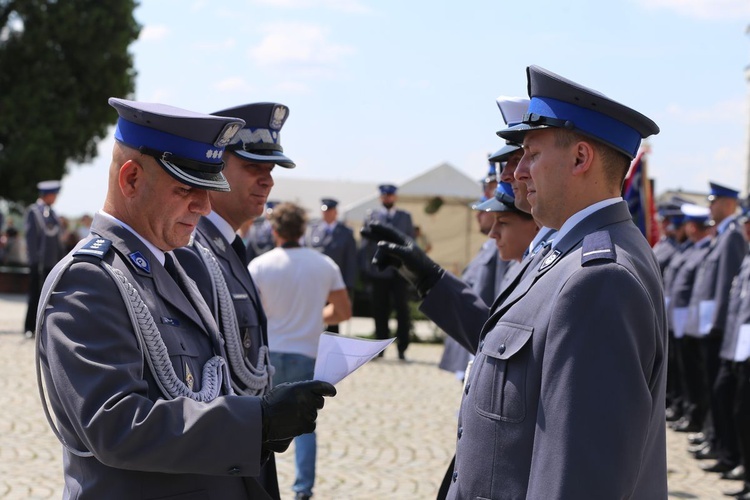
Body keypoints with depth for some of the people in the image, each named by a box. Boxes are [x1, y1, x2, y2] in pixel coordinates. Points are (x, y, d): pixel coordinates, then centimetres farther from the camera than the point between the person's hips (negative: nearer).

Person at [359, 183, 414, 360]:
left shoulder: (405, 217, 11)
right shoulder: (371, 216, 7)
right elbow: (365, 244, 5)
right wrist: (364, 269, -1)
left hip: (400, 271, 0)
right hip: (379, 271, 0)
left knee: (402, 309, -3)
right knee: (380, 311, 5)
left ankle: (402, 348, 2)